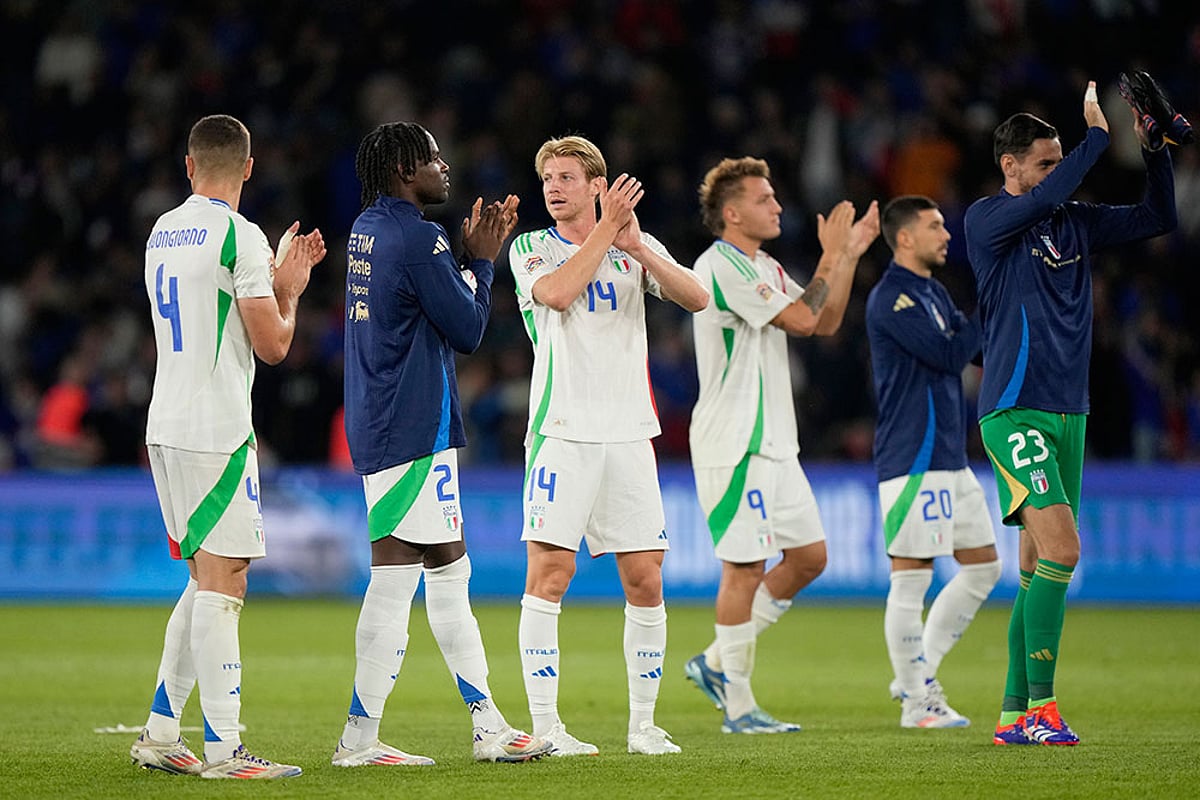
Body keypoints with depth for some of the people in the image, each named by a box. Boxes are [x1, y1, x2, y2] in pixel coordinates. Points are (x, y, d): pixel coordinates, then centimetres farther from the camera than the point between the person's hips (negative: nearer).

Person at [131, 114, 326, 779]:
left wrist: (279, 276, 25)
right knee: (222, 584, -8)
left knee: (207, 581, 16)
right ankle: (222, 749, -10)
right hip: (217, 431, -8)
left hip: (166, 427, 8)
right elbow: (271, 345, -11)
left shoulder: (162, 233, 14)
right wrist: (290, 293, 7)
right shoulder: (239, 236, -11)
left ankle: (159, 731, 15)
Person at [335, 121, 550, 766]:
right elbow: (468, 330, -10)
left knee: (450, 571, 14)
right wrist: (482, 260, 3)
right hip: (413, 432, -10)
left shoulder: (367, 230, 14)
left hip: (378, 424, 10)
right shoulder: (419, 239, -15)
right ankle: (359, 738, -5)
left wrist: (473, 253, 16)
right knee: (393, 582, -7)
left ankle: (488, 726, 18)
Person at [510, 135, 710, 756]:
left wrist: (637, 246, -15)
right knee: (549, 575, -9)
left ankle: (642, 723, 11)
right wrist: (607, 228, -11)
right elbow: (556, 292, -16)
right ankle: (544, 726, -5)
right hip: (561, 431, -3)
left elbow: (696, 298, -3)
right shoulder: (531, 248, 5)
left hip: (629, 433, 3)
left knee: (645, 581, 2)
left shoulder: (637, 246, 12)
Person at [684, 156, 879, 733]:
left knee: (808, 556, 10)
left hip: (773, 443, 10)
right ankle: (738, 705, 1)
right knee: (745, 568, -6)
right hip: (733, 444, -10)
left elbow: (825, 322, 21)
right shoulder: (720, 266, -14)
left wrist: (849, 254, 14)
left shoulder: (764, 267, 17)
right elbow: (801, 319, -18)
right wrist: (830, 257, -9)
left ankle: (717, 662, 18)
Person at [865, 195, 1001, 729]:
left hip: (950, 458, 10)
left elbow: (972, 344, 15)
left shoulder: (932, 292, 18)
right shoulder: (891, 299, -13)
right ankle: (916, 702, 2)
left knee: (983, 565, 12)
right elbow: (949, 354, -19)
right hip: (912, 461, -10)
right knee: (911, 578, -4)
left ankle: (919, 675, 18)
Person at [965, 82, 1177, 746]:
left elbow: (1158, 217, 15)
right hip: (1015, 410, -7)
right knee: (1060, 548, -18)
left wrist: (1153, 147, 2)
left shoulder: (1074, 221, 14)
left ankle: (1014, 715, 10)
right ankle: (1039, 706, -15)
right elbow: (1045, 198, -23)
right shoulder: (986, 218, -4)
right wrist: (1097, 133, -16)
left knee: (1038, 566, 6)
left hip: (1067, 412, 7)